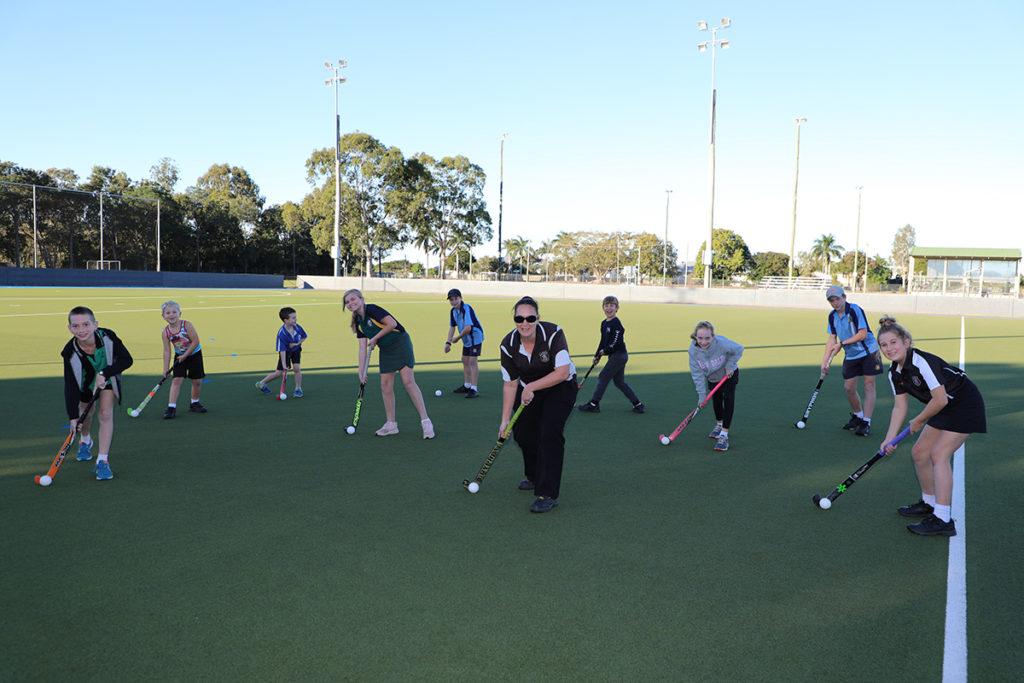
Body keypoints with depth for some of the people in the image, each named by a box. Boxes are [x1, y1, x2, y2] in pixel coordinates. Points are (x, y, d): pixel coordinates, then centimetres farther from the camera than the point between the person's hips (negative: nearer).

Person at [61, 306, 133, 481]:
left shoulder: (107, 336, -34)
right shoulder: (70, 352, -32)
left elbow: (126, 359, -24)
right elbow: (70, 386, -27)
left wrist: (104, 374, -38)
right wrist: (73, 415, -29)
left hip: (108, 379, -1)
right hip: (86, 382, 1)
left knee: (105, 413, -14)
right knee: (86, 414, 17)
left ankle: (102, 461, -11)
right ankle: (85, 441, 52)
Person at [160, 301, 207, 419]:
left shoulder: (187, 325, -21)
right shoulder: (165, 332, -12)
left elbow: (195, 342, -21)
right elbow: (167, 351, -8)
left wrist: (185, 356, -18)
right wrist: (166, 368, -11)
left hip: (194, 355, -1)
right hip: (179, 356, 1)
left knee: (197, 381, 3)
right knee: (177, 380, -11)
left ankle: (194, 403, 24)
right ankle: (171, 407, -10)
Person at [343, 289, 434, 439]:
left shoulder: (372, 309, -14)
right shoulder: (358, 323, 9)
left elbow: (392, 323, -22)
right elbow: (363, 349, 8)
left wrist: (375, 338, -11)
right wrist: (362, 372, 2)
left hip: (400, 344, -8)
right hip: (385, 350, 8)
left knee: (408, 381, -14)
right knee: (385, 385, 4)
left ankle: (425, 421, -12)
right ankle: (391, 424, 14)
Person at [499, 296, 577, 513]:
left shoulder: (553, 333, -28)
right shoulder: (508, 345, -16)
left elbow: (562, 372, -30)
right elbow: (510, 384, -7)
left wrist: (531, 387, -29)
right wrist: (505, 419, -6)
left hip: (561, 387, -5)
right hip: (528, 389, 5)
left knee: (550, 432, -21)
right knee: (522, 432, 4)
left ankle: (548, 494, -17)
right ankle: (535, 477, 34)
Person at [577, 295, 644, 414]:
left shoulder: (616, 324, -16)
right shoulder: (604, 323, 12)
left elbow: (615, 342, -21)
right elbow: (603, 341, 19)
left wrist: (605, 351, -9)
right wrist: (597, 356, 13)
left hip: (618, 355, -10)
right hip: (615, 356, 10)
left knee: (602, 378, -4)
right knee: (620, 382, 13)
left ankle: (594, 404, 5)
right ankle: (637, 404, 18)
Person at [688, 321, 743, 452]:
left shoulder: (721, 343, -38)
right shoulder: (693, 350, -30)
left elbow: (738, 349, -18)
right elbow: (698, 374, -22)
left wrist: (730, 365, -23)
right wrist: (702, 395, -21)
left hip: (729, 373, -3)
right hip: (712, 377, 3)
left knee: (728, 399, -17)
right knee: (716, 400, 14)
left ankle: (724, 435, -14)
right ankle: (719, 424, 43)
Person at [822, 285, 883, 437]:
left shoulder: (855, 310, -19)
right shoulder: (832, 316, 1)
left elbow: (863, 334, -22)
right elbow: (832, 339, 4)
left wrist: (842, 344, -18)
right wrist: (824, 362, -2)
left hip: (868, 352, -6)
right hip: (851, 355, 6)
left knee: (869, 386, -7)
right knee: (849, 388, 6)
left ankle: (866, 423, -6)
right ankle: (858, 416, 28)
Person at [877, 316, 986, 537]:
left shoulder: (922, 362, -29)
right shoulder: (894, 372, -2)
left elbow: (940, 400, -28)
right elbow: (900, 407, 1)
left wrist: (919, 421, -13)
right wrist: (890, 438, -7)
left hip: (965, 405, -9)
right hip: (945, 409, 9)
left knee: (939, 454, -17)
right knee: (919, 452, 10)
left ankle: (943, 520, -16)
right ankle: (929, 503, 29)